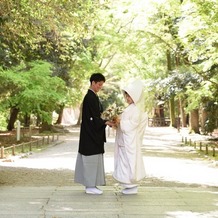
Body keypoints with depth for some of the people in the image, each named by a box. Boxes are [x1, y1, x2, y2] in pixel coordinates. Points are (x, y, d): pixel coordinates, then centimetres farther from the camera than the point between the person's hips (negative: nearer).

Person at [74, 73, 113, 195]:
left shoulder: (93, 96, 15)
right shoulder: (90, 97, -16)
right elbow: (92, 117, -21)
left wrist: (105, 121, 9)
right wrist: (105, 122, -26)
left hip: (93, 133, 10)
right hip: (91, 134, -10)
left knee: (92, 159, 12)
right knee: (91, 159, -4)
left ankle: (90, 184, 19)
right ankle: (90, 186, 2)